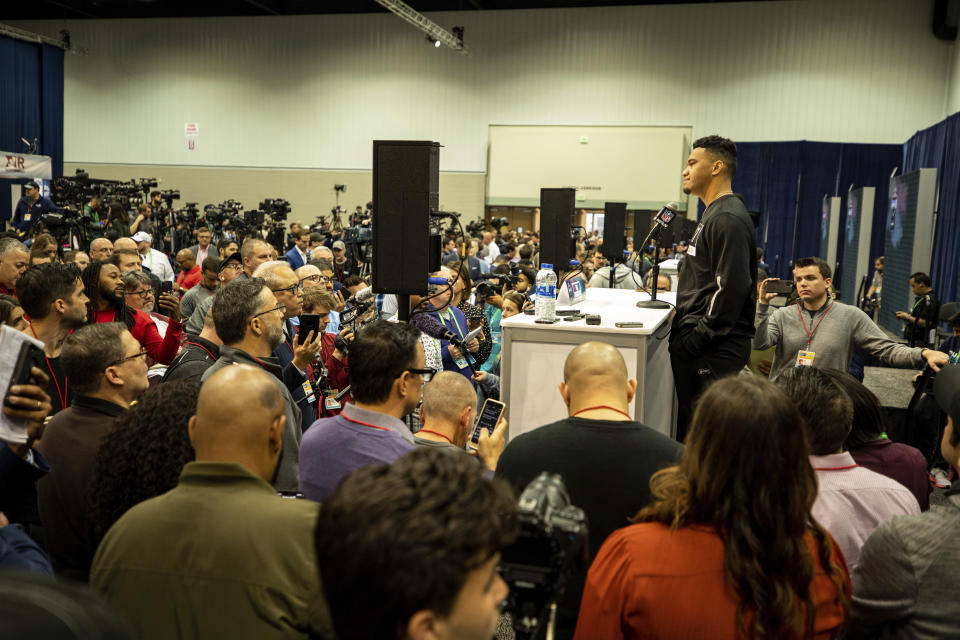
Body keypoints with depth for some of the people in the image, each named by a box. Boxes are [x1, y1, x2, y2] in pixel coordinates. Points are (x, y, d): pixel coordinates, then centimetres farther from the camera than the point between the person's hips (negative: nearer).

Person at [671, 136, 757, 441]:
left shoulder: (728, 219, -14)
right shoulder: (713, 214, 20)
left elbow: (732, 288, -23)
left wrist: (698, 337, -18)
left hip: (712, 350, -10)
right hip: (696, 346, 10)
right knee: (689, 428, 14)